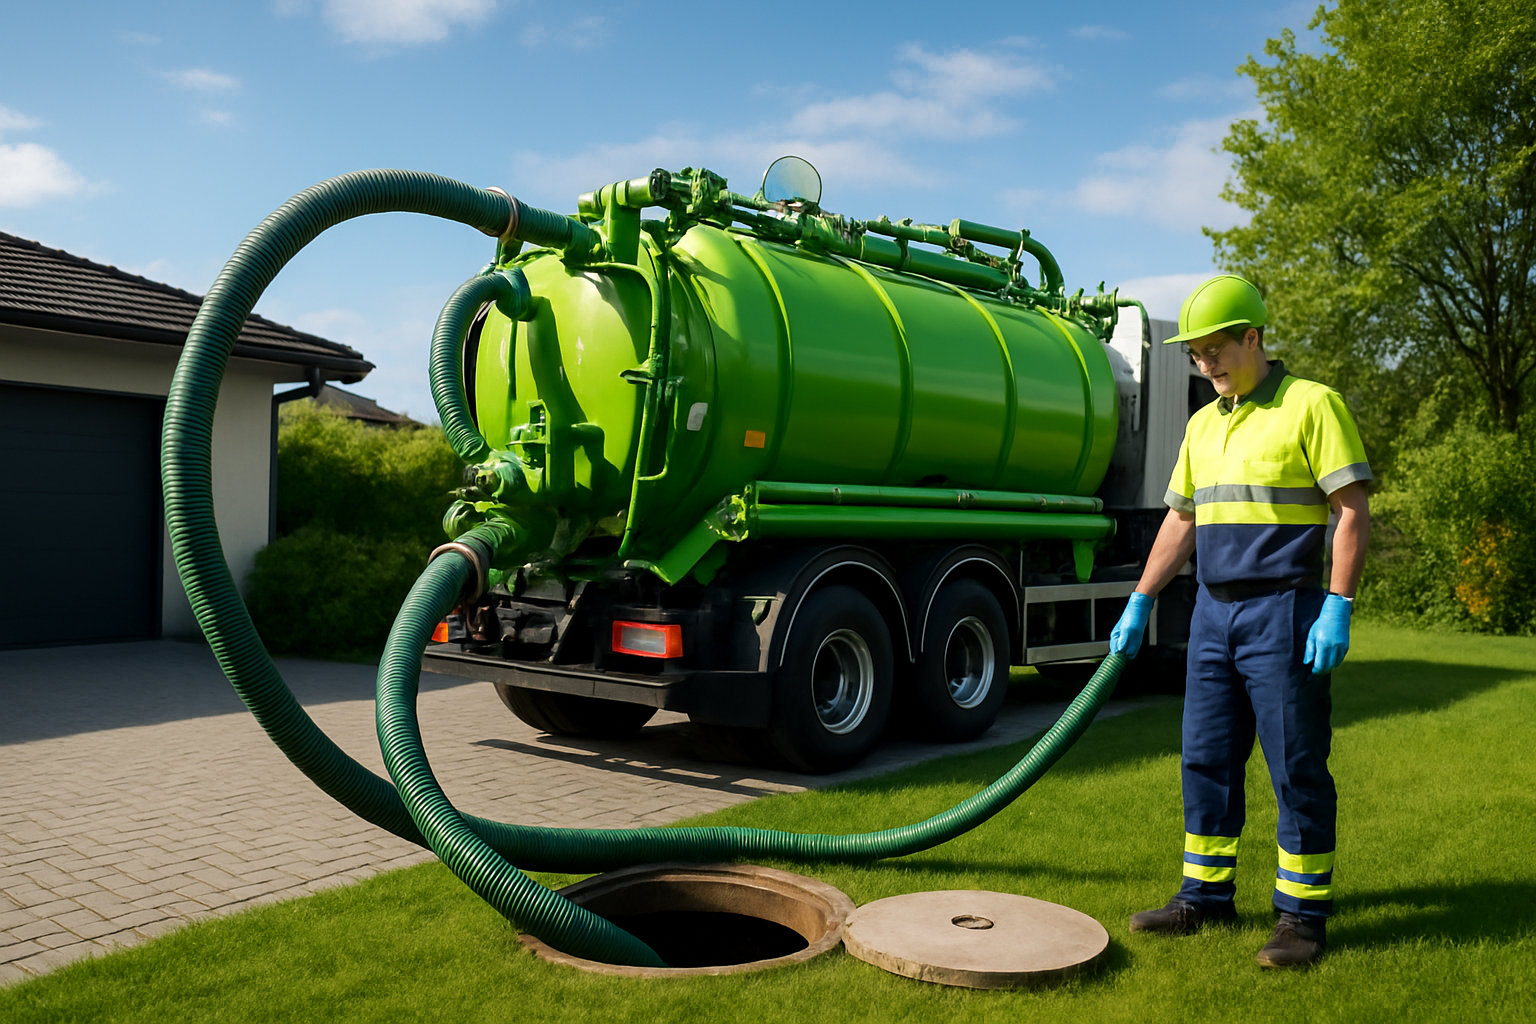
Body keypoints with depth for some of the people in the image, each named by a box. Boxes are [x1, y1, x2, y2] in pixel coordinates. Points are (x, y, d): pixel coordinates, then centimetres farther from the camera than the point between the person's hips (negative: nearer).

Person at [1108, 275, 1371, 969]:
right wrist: (1140, 603, 15)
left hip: (1284, 613, -7)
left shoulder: (1311, 405, -5)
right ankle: (1206, 895, 21)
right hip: (1214, 612, 7)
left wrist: (1337, 609, -17)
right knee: (1207, 759, 10)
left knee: (1297, 767, 0)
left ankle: (1305, 913, 11)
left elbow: (1352, 513, -10)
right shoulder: (1203, 424, 15)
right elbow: (1180, 521, 19)